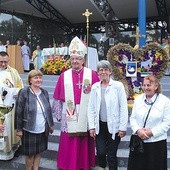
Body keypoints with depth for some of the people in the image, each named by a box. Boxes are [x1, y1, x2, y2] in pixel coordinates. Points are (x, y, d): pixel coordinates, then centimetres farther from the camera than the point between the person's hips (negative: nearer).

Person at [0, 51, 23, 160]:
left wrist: (18, 92, -10)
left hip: (12, 105, 2)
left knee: (12, 126, 12)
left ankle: (13, 145, 29)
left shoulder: (13, 72, 6)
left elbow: (20, 86, 10)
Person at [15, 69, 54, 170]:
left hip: (43, 129, 4)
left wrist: (51, 124, 14)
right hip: (29, 130, -4)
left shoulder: (44, 92, 4)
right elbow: (18, 112, -10)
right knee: (30, 153, 8)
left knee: (38, 151, 15)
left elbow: (49, 110, 12)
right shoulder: (24, 93, -11)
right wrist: (19, 129, -9)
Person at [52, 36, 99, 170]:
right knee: (69, 146, 7)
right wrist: (59, 114, 6)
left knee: (85, 145, 10)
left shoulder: (92, 75, -2)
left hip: (86, 117, 0)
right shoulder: (64, 76, 1)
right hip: (69, 117, 1)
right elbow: (58, 98, 5)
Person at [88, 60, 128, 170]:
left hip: (113, 126, -2)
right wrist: (91, 126, 2)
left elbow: (123, 108, -6)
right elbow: (91, 108, 6)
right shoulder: (94, 87, 4)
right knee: (100, 152, 4)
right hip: (100, 126, 3)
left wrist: (123, 127, -8)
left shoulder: (118, 86, -6)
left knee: (112, 155, 4)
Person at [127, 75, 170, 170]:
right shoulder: (138, 99, 5)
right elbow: (133, 118, 7)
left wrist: (152, 132, -16)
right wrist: (138, 130, -11)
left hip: (157, 142, -3)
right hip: (138, 141, 3)